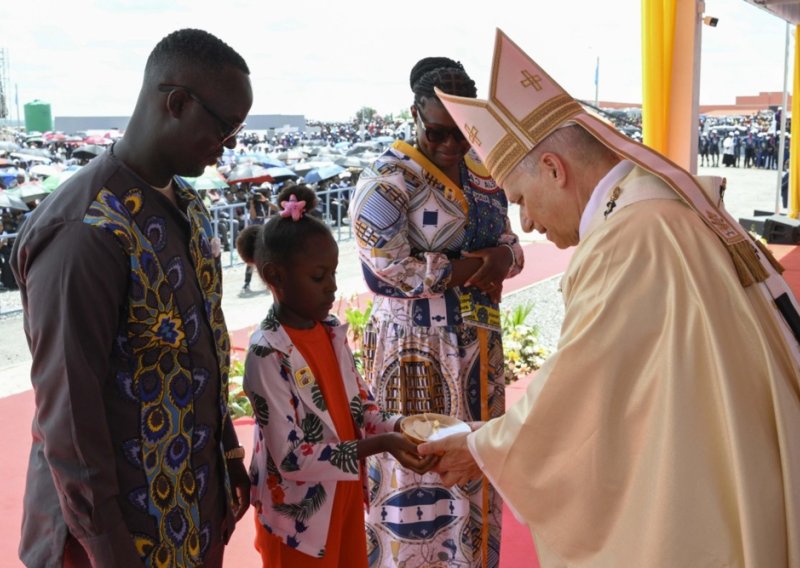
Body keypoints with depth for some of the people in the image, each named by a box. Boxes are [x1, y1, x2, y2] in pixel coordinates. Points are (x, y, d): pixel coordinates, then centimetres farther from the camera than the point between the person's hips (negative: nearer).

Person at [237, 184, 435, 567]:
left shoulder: (332, 332, 0)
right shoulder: (267, 353, -23)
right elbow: (292, 457, -25)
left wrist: (398, 426, -11)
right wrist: (381, 444, -27)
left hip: (345, 494, 7)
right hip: (298, 510, -7)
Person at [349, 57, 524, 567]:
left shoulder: (483, 174, 9)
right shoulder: (387, 180, -12)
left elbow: (510, 243, 15)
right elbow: (385, 271, -19)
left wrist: (502, 257, -10)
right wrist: (469, 266, -13)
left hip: (478, 345, 7)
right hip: (417, 354, -6)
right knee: (420, 472, 3)